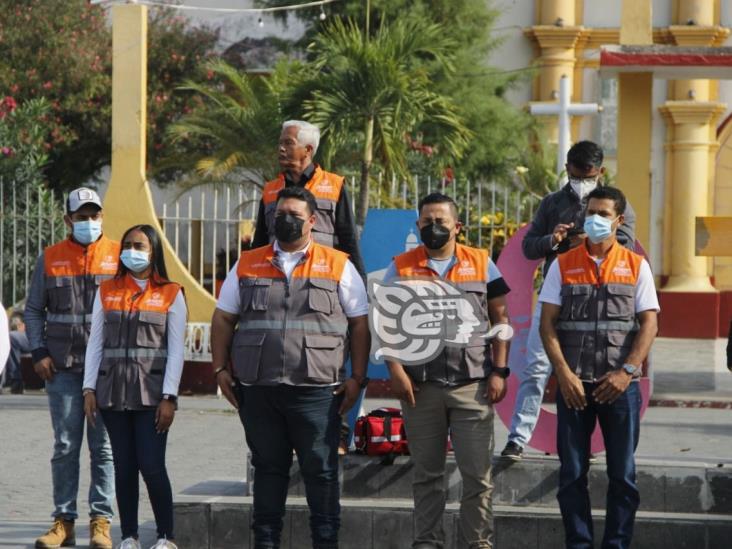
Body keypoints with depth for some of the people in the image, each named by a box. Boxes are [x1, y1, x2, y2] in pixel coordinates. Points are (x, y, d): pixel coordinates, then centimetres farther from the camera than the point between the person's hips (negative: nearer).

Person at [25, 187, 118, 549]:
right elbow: (34, 310, 12)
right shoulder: (50, 259, 9)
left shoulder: (119, 256, 4)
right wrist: (39, 352, 0)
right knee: (65, 446, 3)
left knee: (104, 447, 1)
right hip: (63, 369, 1)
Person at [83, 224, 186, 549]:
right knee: (124, 467, 3)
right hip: (113, 391, 3)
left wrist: (169, 398, -8)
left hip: (151, 392, -3)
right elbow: (95, 343, 11)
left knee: (152, 466, -9)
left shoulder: (171, 294, 4)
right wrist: (89, 389, 2)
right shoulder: (107, 291, 12)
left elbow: (176, 350, -1)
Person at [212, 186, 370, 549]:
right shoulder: (247, 265, 12)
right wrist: (221, 369, 5)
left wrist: (357, 378, -2)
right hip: (258, 389, 2)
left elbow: (360, 325, 6)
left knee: (321, 472, 1)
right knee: (267, 469, 9)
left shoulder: (339, 266, 6)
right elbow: (223, 319, 15)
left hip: (317, 390, -2)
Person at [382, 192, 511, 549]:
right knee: (426, 474, 7)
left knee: (478, 473, -3)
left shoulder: (482, 264, 7)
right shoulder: (401, 267, 7)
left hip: (473, 384, -1)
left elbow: (500, 319, 7)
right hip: (420, 386, 1)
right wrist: (395, 369, -9)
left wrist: (499, 372, -1)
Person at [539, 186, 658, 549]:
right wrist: (564, 374, -10)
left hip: (620, 384, 0)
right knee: (572, 473, 2)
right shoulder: (563, 265, 6)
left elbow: (649, 324, 0)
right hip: (574, 383, 0)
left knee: (622, 474, 2)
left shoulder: (636, 266, 5)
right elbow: (547, 324, 1)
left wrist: (626, 372, -11)